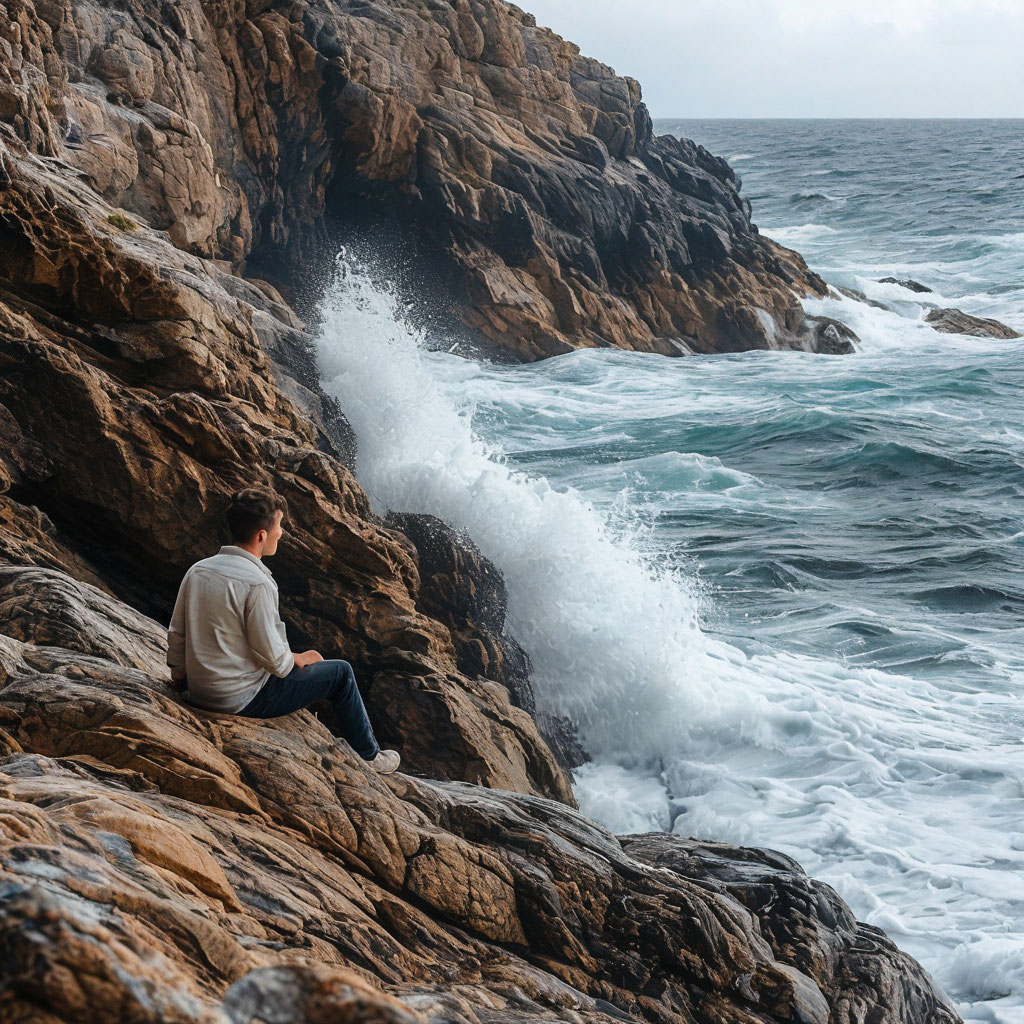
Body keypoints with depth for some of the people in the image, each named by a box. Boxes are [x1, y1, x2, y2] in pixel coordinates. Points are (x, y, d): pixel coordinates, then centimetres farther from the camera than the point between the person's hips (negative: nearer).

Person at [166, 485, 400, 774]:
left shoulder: (197, 570, -1)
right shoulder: (257, 583, -23)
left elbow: (175, 634, 6)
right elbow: (273, 658, -19)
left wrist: (179, 672, 21)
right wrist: (298, 660, 2)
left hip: (198, 694, 8)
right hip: (243, 701, -8)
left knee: (289, 656, 33)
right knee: (341, 673, 8)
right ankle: (369, 756, 26)